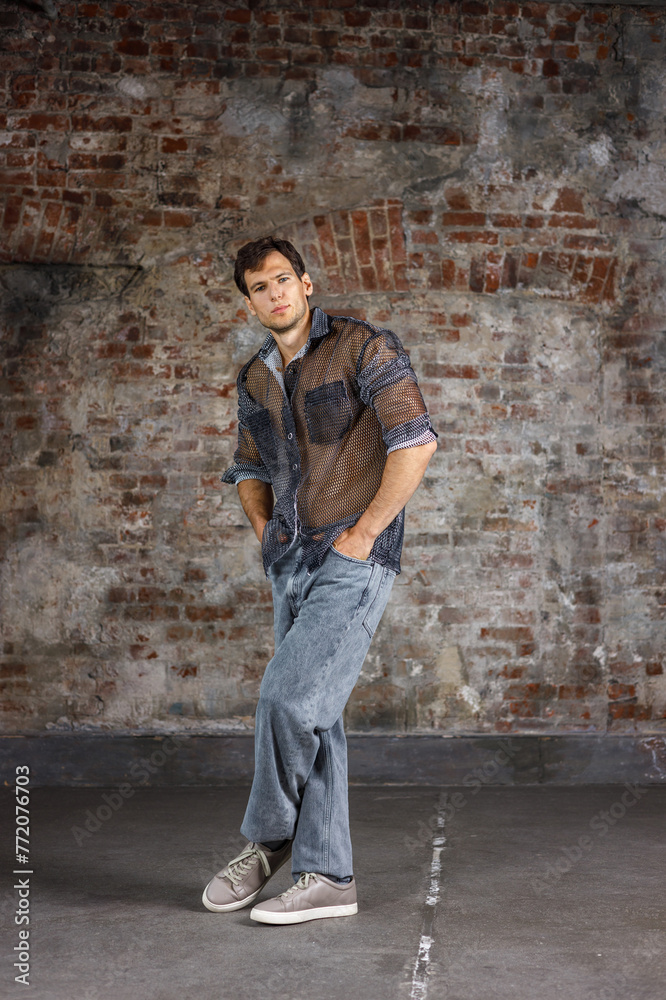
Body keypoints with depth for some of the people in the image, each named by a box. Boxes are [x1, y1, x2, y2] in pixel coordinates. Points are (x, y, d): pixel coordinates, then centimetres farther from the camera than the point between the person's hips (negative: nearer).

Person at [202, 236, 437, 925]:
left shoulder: (363, 347, -5)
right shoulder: (254, 381, 15)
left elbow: (415, 441, -13)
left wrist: (361, 534, -14)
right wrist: (266, 532, 10)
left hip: (354, 558, -7)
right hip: (291, 561, 7)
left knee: (288, 695, -15)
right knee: (313, 715, 7)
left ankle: (267, 840, 8)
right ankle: (326, 876, 14)